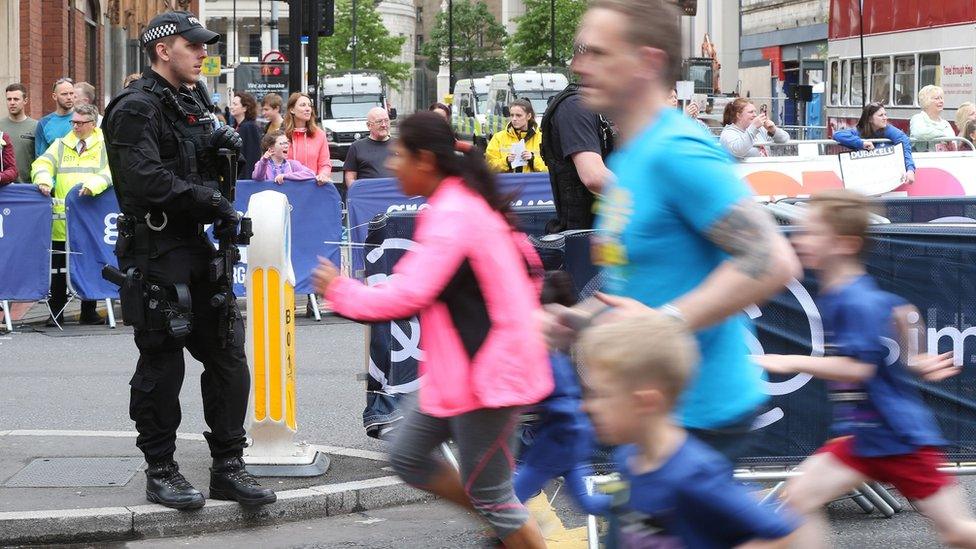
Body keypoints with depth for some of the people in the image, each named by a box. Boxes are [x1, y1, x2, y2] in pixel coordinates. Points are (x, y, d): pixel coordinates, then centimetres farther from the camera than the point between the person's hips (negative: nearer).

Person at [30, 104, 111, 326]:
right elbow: (42, 164, 3)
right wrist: (43, 179, -19)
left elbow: (112, 170, -9)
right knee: (58, 267, 3)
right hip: (62, 218, 2)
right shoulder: (61, 145, 14)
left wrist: (94, 184, -27)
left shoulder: (104, 146, 6)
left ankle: (89, 312, 15)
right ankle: (56, 312, 10)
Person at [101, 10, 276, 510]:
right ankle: (160, 471, 10)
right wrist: (214, 204, -19)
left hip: (196, 250, 9)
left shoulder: (189, 104, 17)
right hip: (156, 256, -9)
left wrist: (220, 144, 4)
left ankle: (228, 467, 13)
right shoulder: (136, 108, -12)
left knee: (227, 353, 7)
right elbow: (146, 180, -23)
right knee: (161, 365, -1)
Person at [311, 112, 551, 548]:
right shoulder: (463, 202, 11)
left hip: (487, 372, -11)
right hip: (468, 366, 11)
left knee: (489, 496, -2)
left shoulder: (451, 216, -21)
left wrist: (341, 290, -13)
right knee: (408, 456, 15)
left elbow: (408, 295, -27)